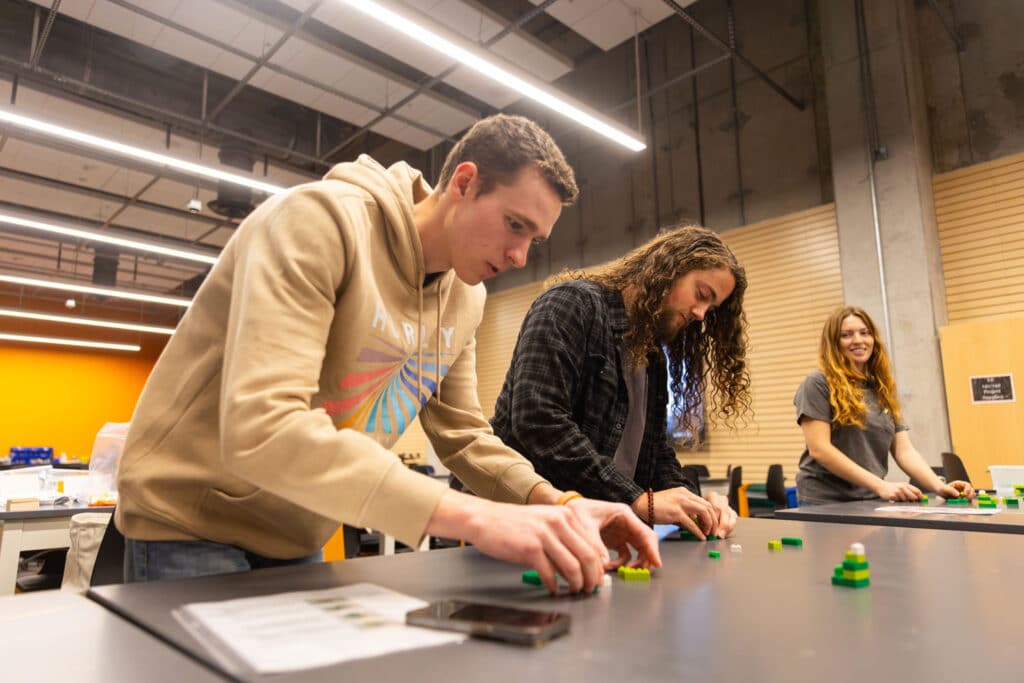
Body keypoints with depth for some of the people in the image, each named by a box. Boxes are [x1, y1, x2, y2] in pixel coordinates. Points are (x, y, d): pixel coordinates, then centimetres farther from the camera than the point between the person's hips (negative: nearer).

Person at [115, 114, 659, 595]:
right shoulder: (320, 219, -25)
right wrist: (473, 516, -40)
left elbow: (462, 434, 4)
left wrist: (557, 504, -14)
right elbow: (258, 430, -35)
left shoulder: (467, 297, -2)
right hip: (190, 525, -6)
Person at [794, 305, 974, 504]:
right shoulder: (818, 384, -8)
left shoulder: (884, 390, 11)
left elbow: (904, 450, 6)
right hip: (826, 503, -5)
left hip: (872, 502, 5)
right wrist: (881, 486, -19)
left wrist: (939, 486, -11)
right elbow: (819, 449, -15)